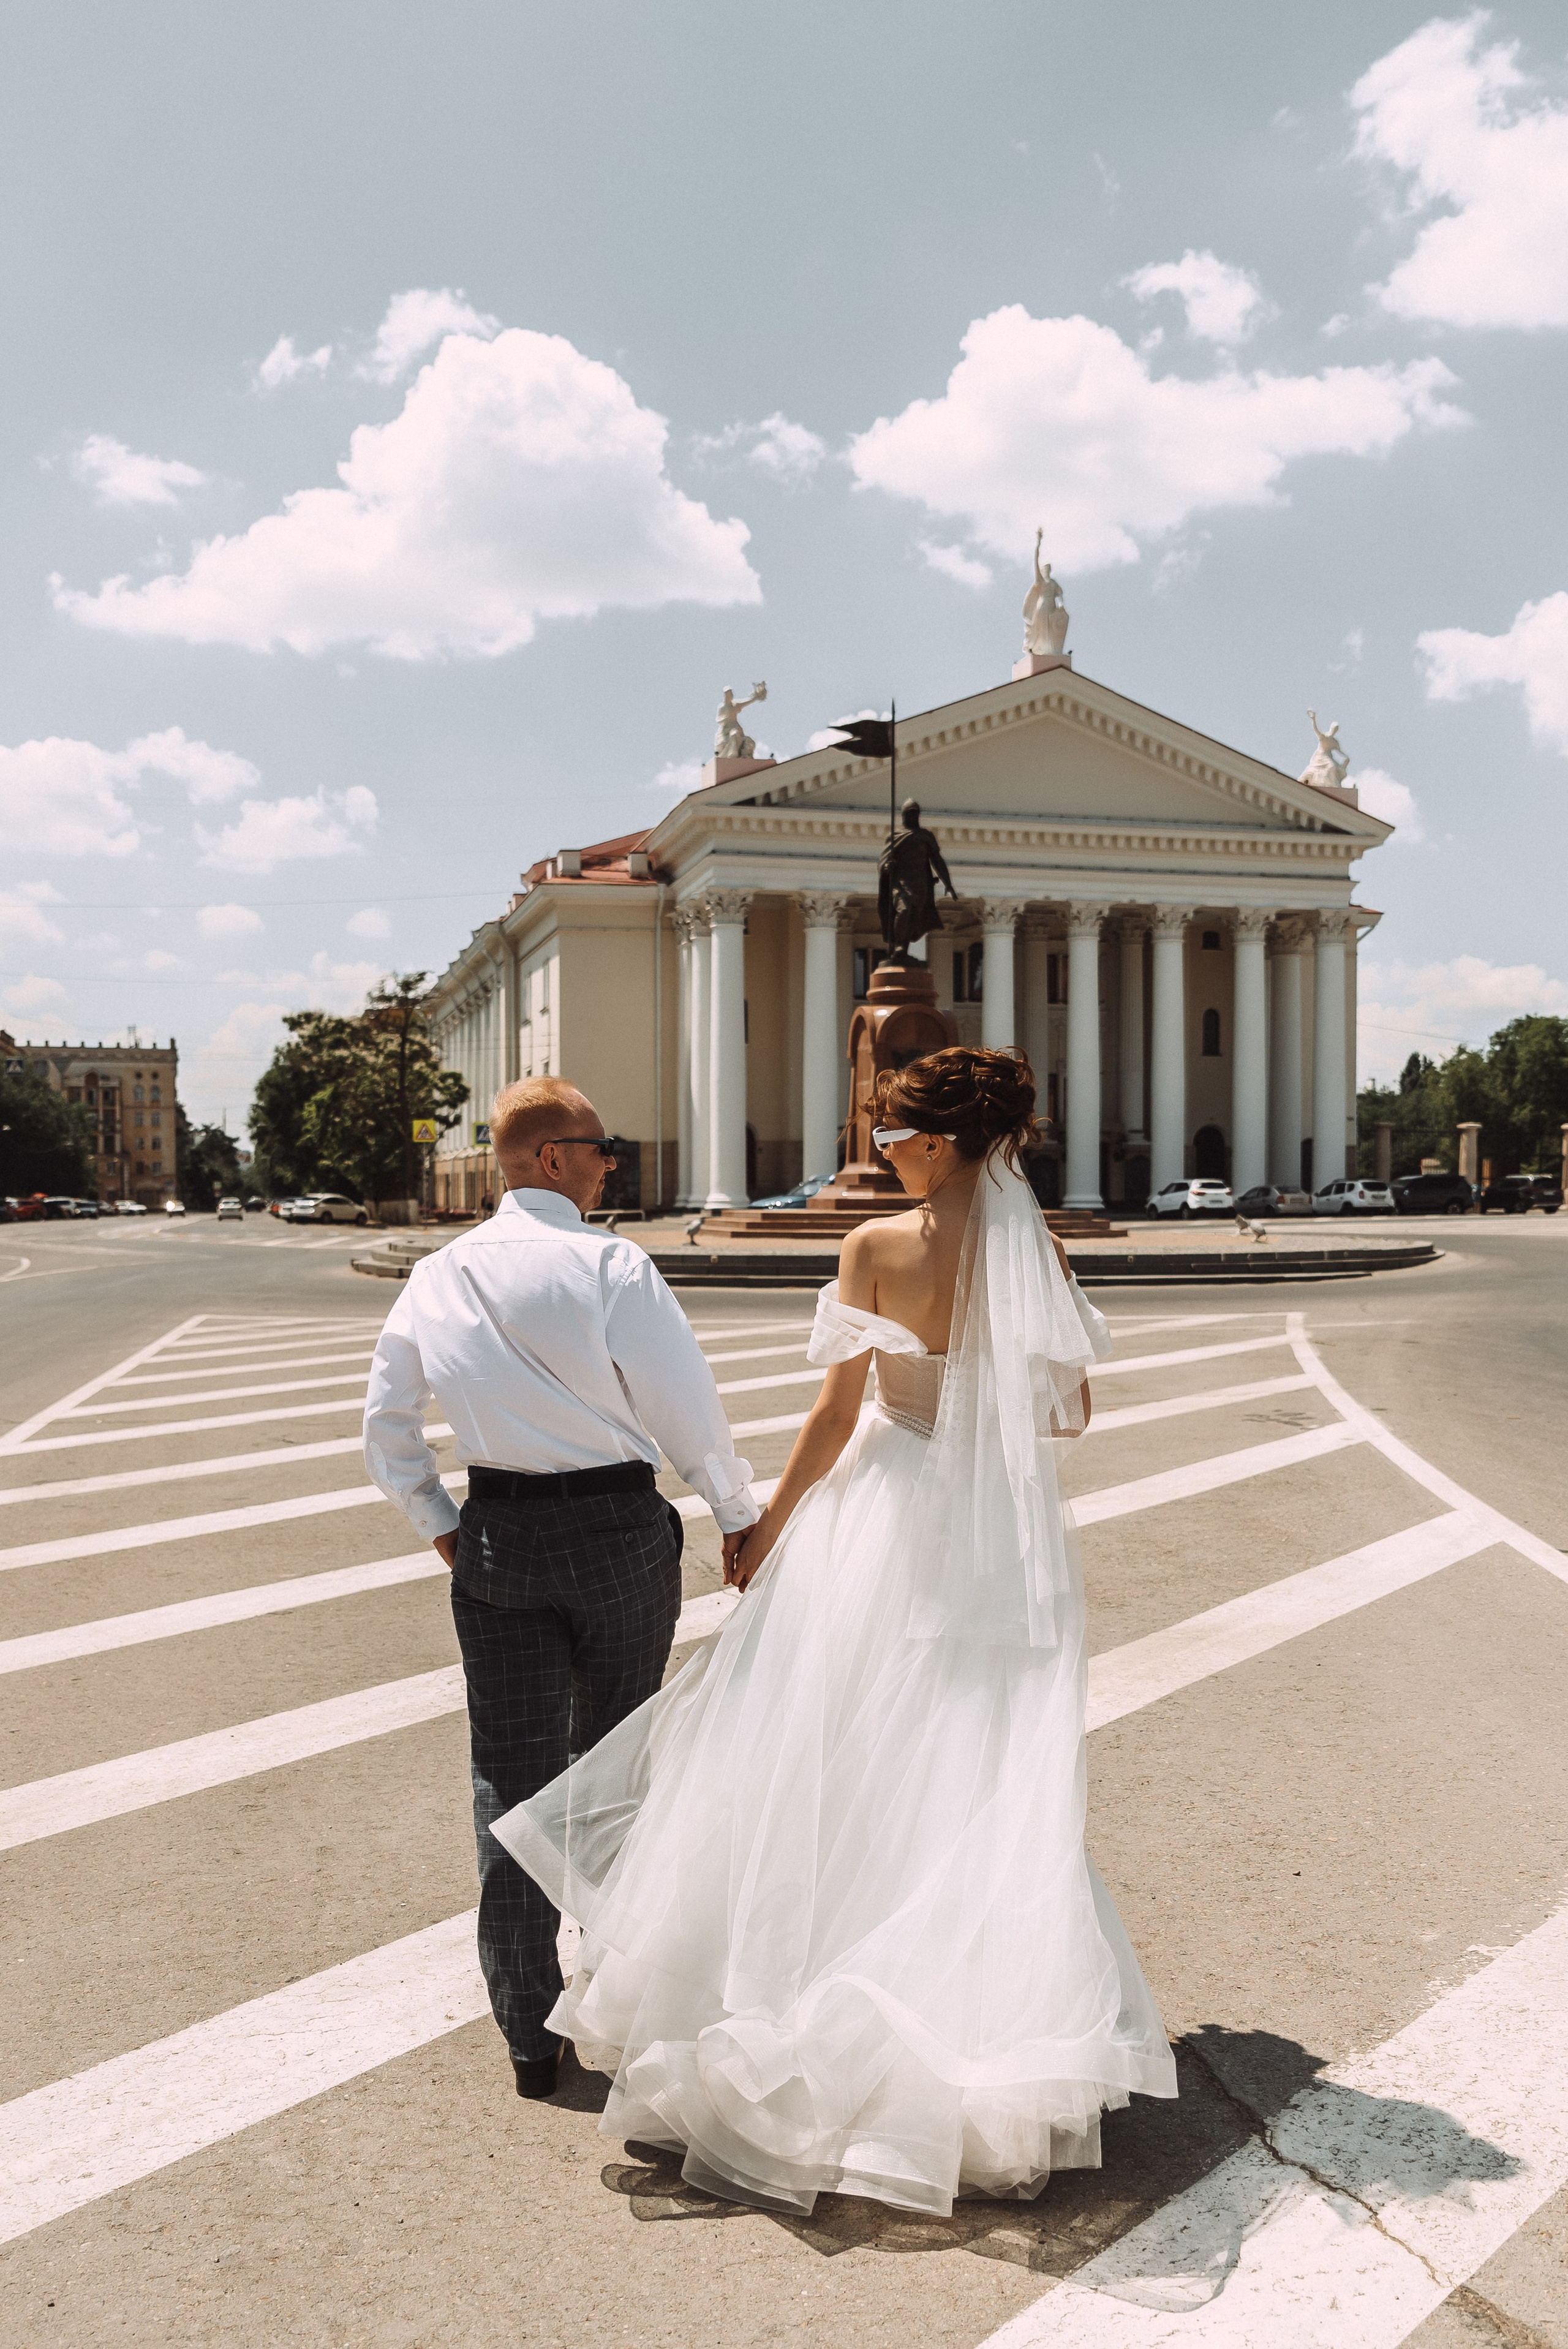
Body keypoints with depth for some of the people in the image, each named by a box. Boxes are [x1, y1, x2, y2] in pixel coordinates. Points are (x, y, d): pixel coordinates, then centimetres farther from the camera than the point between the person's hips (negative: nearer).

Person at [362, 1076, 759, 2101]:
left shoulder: (437, 1277, 3)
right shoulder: (610, 1266, -14)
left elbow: (388, 1430, 9)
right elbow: (688, 1412, -12)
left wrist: (442, 1528, 20)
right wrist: (741, 1516, 2)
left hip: (497, 1538, 3)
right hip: (620, 1528, -3)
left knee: (509, 1777, 10)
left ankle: (530, 2031, 15)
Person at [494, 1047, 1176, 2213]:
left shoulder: (877, 1249, -13)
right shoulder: (1041, 1252, -3)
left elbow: (836, 1415, -12)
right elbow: (1071, 1411, 2)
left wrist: (766, 1528, 0)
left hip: (891, 1516, -3)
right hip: (1006, 1536, 3)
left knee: (852, 1764, 12)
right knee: (990, 1780, 13)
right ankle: (998, 2019, 23)